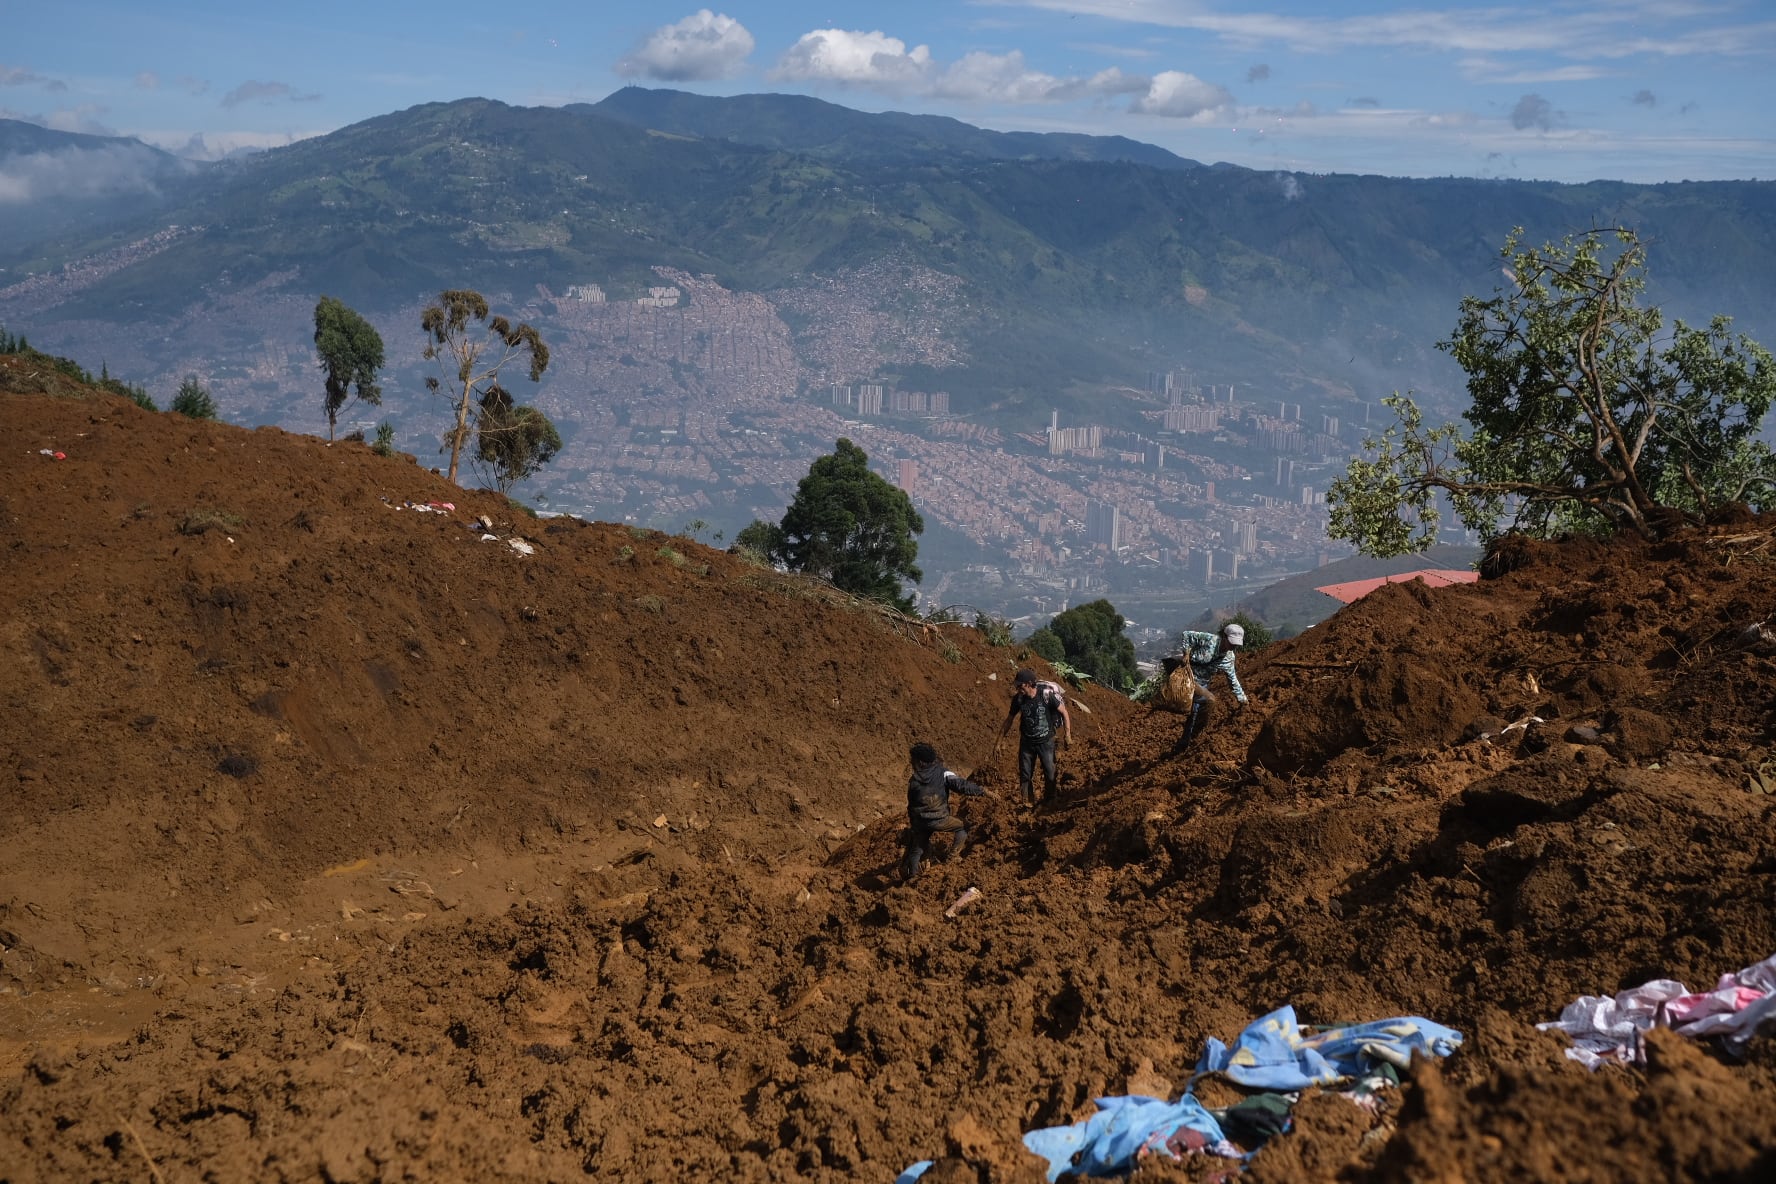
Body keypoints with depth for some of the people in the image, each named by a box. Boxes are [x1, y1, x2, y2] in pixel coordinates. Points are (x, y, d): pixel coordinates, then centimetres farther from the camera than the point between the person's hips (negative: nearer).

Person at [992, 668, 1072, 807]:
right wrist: (999, 741, 6)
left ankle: (1049, 804, 21)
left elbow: (1064, 712, -9)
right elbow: (1009, 719, 3)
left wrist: (1067, 735, -11)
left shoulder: (1046, 694, -21)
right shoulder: (1018, 698, -11)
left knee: (1050, 774, 1)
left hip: (1046, 742, -2)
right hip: (1026, 742, 3)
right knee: (1025, 775, 4)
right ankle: (1028, 804, 18)